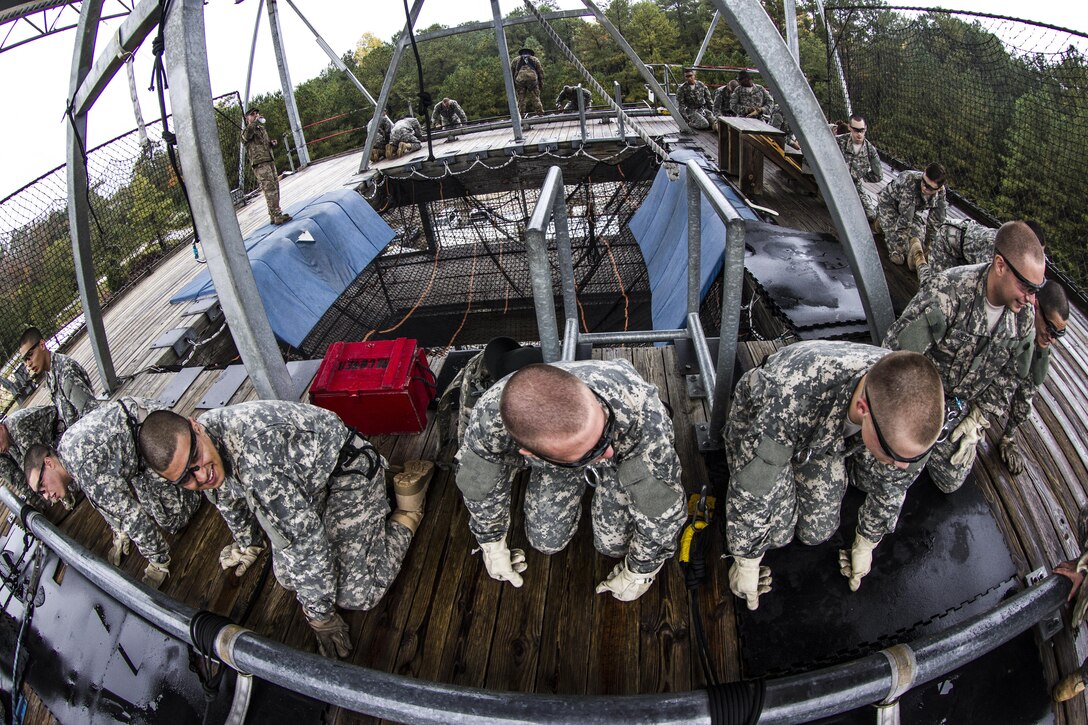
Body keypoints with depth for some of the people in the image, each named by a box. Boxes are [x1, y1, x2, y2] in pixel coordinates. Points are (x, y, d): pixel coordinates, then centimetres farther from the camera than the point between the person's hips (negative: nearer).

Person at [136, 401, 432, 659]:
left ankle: (406, 517, 11)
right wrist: (247, 545, 32)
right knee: (288, 577, 13)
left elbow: (306, 535, -32)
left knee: (354, 595, -11)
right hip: (305, 481, 8)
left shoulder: (252, 453, -40)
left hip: (347, 472, -8)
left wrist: (320, 615, -19)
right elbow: (230, 498, 14)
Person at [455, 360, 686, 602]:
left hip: (625, 454, -1)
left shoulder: (639, 409, -47)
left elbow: (661, 506, -29)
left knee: (614, 544, -3)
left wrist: (639, 572, -14)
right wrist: (493, 545, 0)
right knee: (547, 541, 2)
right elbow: (479, 484, -15)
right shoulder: (488, 416, -40)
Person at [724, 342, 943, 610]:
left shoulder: (908, 410, -31)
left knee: (818, 531, -2)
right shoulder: (793, 396, -48)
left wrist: (865, 545, 5)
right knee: (776, 532, -13)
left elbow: (892, 484, -10)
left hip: (828, 434, 4)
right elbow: (752, 491, -34)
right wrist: (746, 563, -20)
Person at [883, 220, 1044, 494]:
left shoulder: (1025, 316, -10)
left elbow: (1009, 378, 3)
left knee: (951, 481, 13)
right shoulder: (949, 289, -31)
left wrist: (976, 420, -4)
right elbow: (898, 349, -31)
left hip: (962, 410, 5)